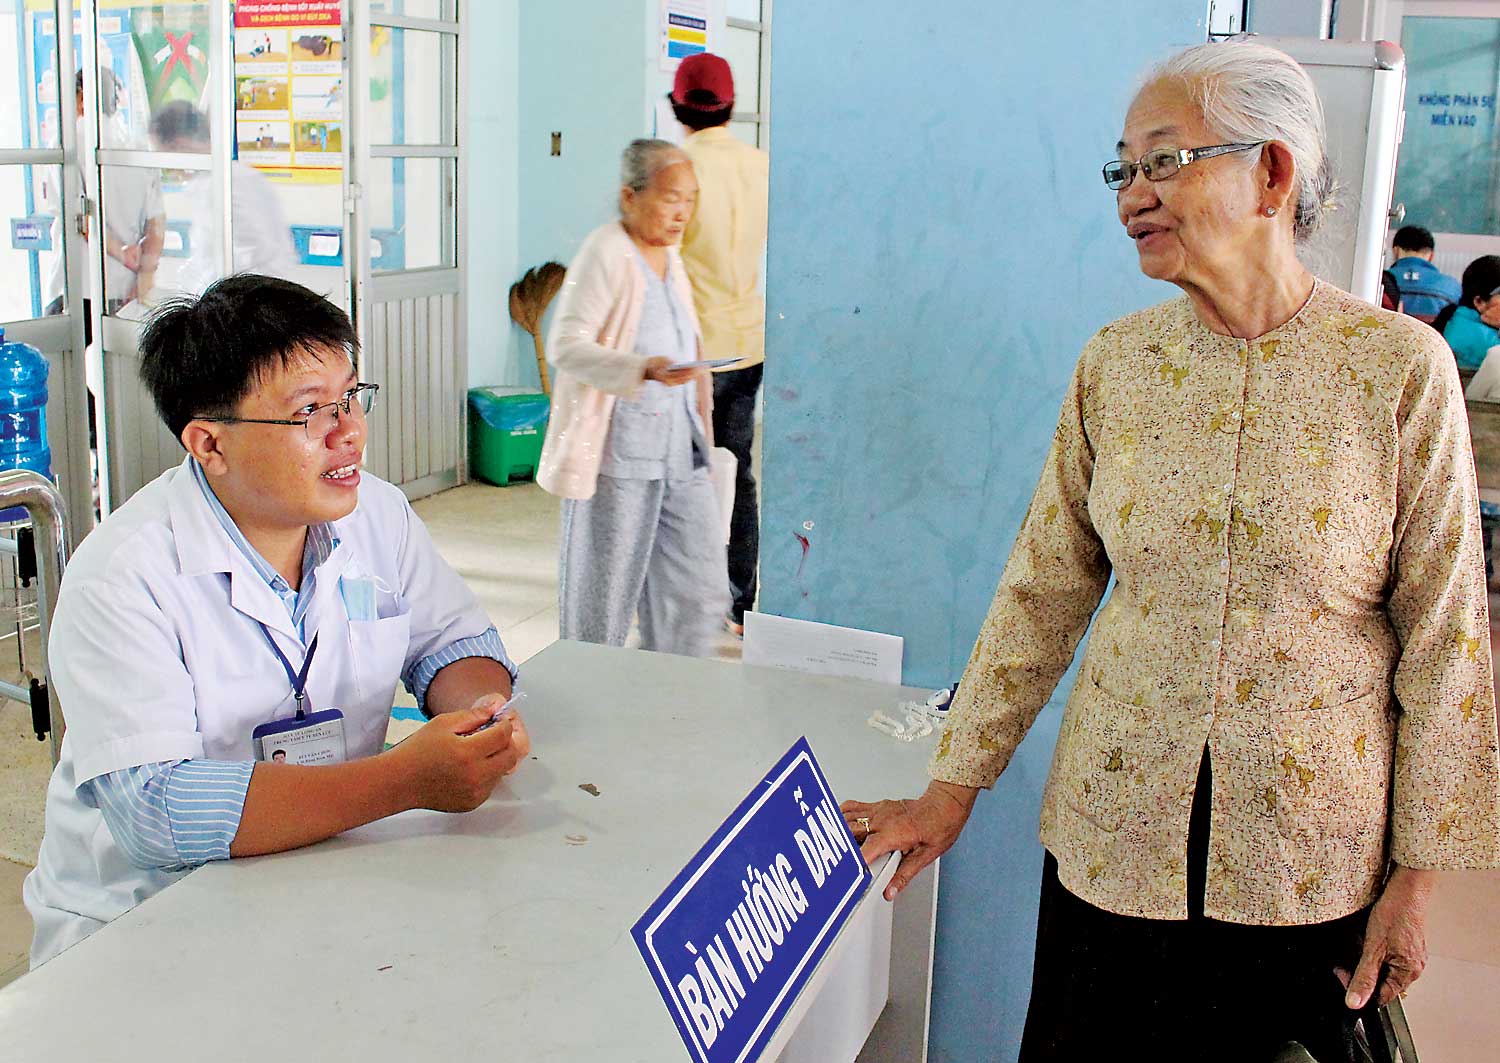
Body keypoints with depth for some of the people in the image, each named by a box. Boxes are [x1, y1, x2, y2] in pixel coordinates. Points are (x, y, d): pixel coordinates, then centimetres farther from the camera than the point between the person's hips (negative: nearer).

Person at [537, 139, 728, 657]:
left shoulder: (669, 255, 15)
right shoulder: (604, 254, -11)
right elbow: (567, 345, -17)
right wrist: (644, 370, -31)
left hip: (680, 448, 8)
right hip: (617, 449, -7)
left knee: (699, 593, 5)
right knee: (604, 592, 3)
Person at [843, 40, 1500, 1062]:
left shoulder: (1399, 366, -9)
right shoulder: (1116, 363, -1)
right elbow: (1041, 591, 3)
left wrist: (1416, 874, -4)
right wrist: (953, 788, 2)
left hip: (1309, 862, -2)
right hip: (1112, 836, 3)